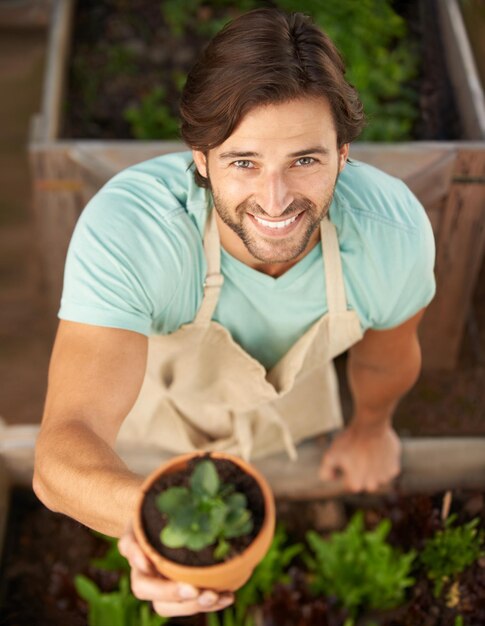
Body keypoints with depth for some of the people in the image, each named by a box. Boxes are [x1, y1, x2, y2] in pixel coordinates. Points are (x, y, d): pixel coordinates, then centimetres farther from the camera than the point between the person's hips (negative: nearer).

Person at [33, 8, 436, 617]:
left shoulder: (395, 229, -35)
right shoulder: (125, 230, -45)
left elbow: (384, 359, -11)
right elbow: (63, 449, -52)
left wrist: (371, 423, 9)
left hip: (294, 409, 2)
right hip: (159, 406, -1)